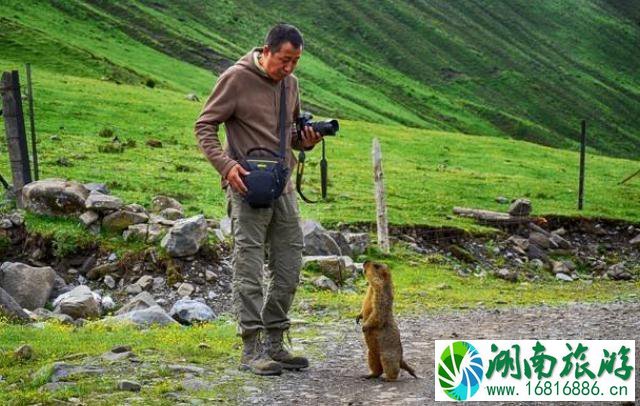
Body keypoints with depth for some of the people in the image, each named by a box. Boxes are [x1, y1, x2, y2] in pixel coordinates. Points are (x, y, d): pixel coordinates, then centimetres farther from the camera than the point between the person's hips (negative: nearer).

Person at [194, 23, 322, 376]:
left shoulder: (290, 83, 10)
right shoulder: (236, 79, -9)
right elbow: (204, 127, -7)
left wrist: (305, 141, 0)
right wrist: (226, 165, -21)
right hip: (248, 188, -7)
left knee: (288, 270, 9)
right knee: (249, 271, -5)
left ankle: (274, 343, 19)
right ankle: (252, 349, -1)